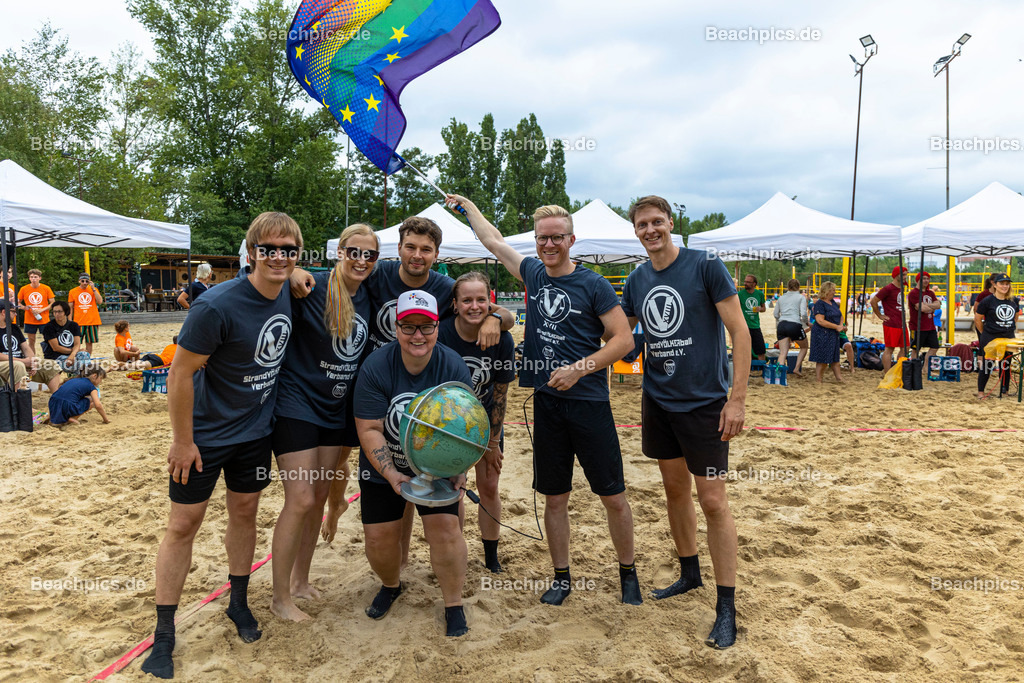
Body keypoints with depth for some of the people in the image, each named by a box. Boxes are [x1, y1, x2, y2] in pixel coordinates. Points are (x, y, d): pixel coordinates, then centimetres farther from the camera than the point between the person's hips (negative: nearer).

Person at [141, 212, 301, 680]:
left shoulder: (288, 295, -6)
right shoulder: (217, 307, -27)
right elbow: (180, 374, -20)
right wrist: (183, 440, -15)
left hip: (255, 431, 6)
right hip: (204, 435, -5)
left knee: (245, 512, 17)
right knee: (183, 524, 4)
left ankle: (238, 604, 36)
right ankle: (163, 636, 19)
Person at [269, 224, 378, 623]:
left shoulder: (368, 296, 4)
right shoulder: (312, 287, -14)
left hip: (337, 409, 6)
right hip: (297, 405, -6)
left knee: (319, 497, 14)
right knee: (300, 500, -6)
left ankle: (300, 579, 32)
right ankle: (280, 597, 12)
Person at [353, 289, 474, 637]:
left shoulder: (454, 368, -18)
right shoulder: (375, 367, -20)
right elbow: (369, 430, -18)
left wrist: (458, 472, -29)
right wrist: (391, 474, -29)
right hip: (383, 468, 1)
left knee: (444, 527, -12)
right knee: (379, 536, 2)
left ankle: (454, 604, 12)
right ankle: (391, 585, 36)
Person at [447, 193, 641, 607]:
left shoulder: (593, 285, -4)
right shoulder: (534, 274, 9)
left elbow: (624, 340, -7)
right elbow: (493, 240, 23)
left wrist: (579, 369, -16)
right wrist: (467, 205, 32)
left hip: (589, 402, -4)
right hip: (547, 402, 4)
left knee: (613, 496, 3)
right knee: (554, 497, 10)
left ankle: (628, 573, 23)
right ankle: (562, 577, 26)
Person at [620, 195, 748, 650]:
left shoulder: (705, 266, -10)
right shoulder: (636, 280, 6)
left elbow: (739, 331, -11)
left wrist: (737, 398, -16)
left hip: (704, 402, -5)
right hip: (658, 400, 6)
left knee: (712, 499, -3)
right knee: (675, 488, 16)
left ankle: (726, 607, 9)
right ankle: (689, 573, 35)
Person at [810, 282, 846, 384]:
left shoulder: (833, 302, 13)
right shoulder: (820, 304, -13)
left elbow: (840, 315, 23)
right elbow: (820, 321, -22)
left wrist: (841, 325, 3)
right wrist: (836, 327, -20)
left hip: (833, 335, 8)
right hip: (823, 335, -8)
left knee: (834, 358, 13)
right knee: (822, 360, -3)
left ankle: (839, 378, 18)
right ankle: (818, 381, 6)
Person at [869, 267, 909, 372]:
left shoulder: (901, 288, 16)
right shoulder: (888, 288, -10)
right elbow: (873, 301, -12)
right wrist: (880, 316, -8)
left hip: (902, 324, 9)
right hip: (891, 325, -9)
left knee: (904, 348, 11)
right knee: (889, 349, -4)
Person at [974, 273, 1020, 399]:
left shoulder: (1014, 301, 6)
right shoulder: (987, 301, -8)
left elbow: (1016, 316, 22)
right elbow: (977, 319, -1)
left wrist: (1012, 329, 15)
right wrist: (984, 333, 3)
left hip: (1009, 338, 4)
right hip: (990, 338, -4)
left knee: (1005, 364, 10)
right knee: (988, 364, 0)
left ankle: (1005, 389, 21)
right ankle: (980, 392, 8)